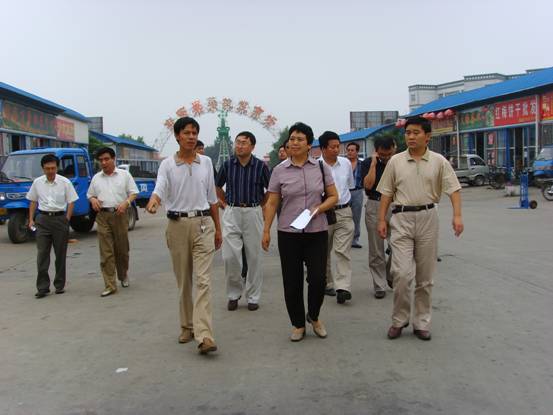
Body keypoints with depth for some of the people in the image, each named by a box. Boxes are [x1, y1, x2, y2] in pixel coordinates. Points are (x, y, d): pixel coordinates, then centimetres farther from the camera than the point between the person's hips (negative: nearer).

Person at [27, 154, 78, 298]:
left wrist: (66, 220, -7)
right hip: (42, 219, 1)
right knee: (42, 254, -3)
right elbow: (33, 202, 12)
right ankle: (42, 287, 1)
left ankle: (60, 285, 18)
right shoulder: (37, 182, 4)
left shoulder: (65, 182, -3)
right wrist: (31, 219, 6)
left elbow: (71, 202, -1)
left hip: (60, 218, -1)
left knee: (60, 254, 6)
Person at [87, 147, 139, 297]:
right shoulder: (96, 178, 13)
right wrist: (93, 200, -2)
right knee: (106, 252, -4)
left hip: (120, 214, -1)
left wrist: (126, 202, -14)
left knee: (122, 249, 7)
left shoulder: (124, 175, 6)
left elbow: (134, 193, 5)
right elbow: (90, 194, 21)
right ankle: (110, 286, -3)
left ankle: (123, 275, 32)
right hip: (103, 216, 1)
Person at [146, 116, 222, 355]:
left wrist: (218, 228, 13)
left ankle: (204, 335, -15)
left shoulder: (206, 162, 8)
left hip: (203, 223, 0)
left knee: (203, 280, -10)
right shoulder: (167, 165, 1)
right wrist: (153, 202, -39)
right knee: (183, 281, 9)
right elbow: (160, 189, -15)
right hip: (177, 225, 0)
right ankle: (187, 327, 25)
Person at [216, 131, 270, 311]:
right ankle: (234, 293, 16)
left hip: (253, 213, -1)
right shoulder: (227, 165, 2)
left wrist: (260, 205, 7)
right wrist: (225, 203, 12)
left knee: (254, 256, 6)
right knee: (230, 256, -4)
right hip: (231, 214, 1)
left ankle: (253, 297, 18)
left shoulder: (261, 166, -3)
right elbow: (218, 187, 18)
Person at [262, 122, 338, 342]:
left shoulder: (321, 167, 3)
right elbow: (271, 203, 3)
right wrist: (266, 230, -3)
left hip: (317, 232, 0)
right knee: (292, 281, 5)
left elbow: (333, 196, 6)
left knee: (318, 279, -3)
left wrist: (318, 209, -12)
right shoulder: (280, 170, 1)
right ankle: (298, 324, 23)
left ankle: (313, 316, 25)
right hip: (289, 233, 0)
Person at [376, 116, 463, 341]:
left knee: (425, 276, 8)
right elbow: (386, 193, 7)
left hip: (427, 217, 1)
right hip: (401, 219, 0)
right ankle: (399, 320, 9)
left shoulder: (438, 161, 2)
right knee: (401, 273, -9)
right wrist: (382, 219, 1)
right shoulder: (395, 161, 4)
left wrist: (457, 215, -16)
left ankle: (422, 323, 20)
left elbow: (453, 189, -2)